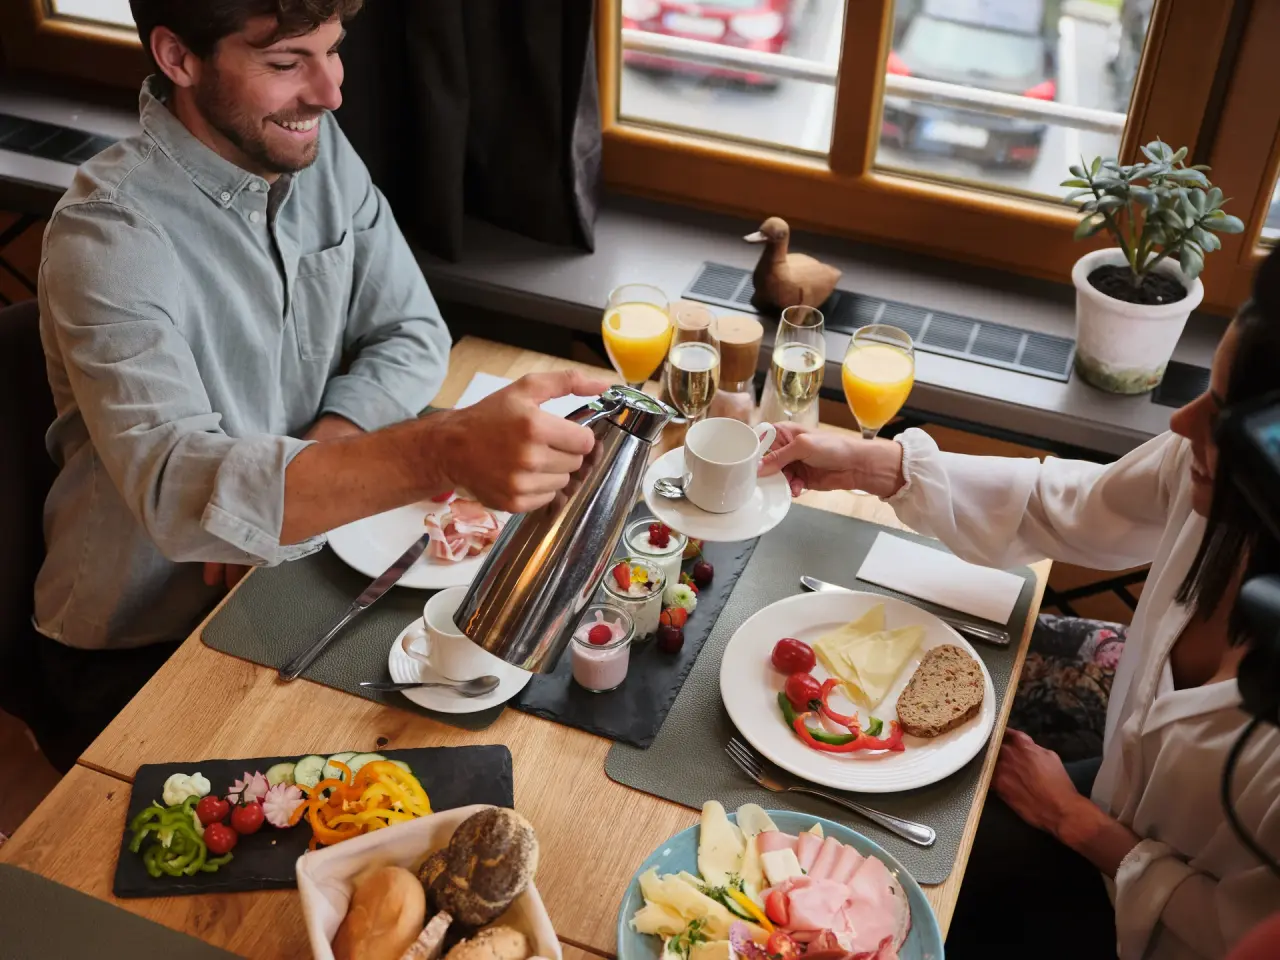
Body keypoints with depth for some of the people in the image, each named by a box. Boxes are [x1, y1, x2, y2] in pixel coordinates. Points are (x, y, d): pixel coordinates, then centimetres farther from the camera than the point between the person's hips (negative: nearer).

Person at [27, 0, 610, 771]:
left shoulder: (319, 149, -2)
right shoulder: (110, 236, -23)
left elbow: (413, 337, 0)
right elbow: (175, 488, -37)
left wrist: (281, 491, -17)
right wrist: (446, 452, -52)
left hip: (298, 566, 6)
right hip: (141, 652, -6)